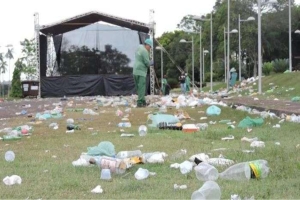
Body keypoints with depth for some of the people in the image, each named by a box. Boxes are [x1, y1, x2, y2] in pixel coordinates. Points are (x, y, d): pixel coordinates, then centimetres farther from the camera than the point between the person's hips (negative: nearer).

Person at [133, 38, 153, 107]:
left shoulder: (139, 49, 18)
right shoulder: (144, 51, -11)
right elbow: (147, 63, -13)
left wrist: (148, 53, 13)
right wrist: (152, 62, 6)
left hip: (135, 71, 9)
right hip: (141, 72, -9)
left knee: (139, 88, 12)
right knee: (141, 88, -9)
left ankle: (143, 101, 17)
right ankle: (140, 102, -13)